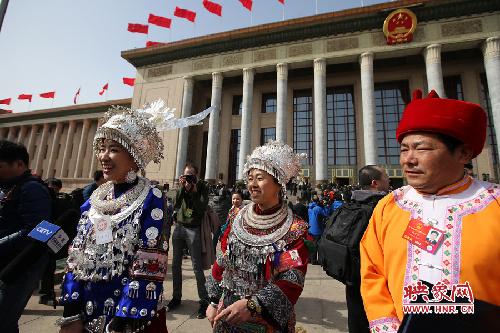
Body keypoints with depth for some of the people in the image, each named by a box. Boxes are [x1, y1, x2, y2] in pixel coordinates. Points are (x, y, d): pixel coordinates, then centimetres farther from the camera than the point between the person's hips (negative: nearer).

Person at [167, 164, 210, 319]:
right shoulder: (183, 185, 6)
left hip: (193, 229, -4)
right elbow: (176, 204, -7)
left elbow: (202, 209, -13)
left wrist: (194, 192, -22)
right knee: (176, 264, 10)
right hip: (179, 226, 5)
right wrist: (182, 188, -17)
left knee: (197, 267, -2)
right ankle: (176, 297, 28)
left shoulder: (203, 187, -5)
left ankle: (204, 300, 12)